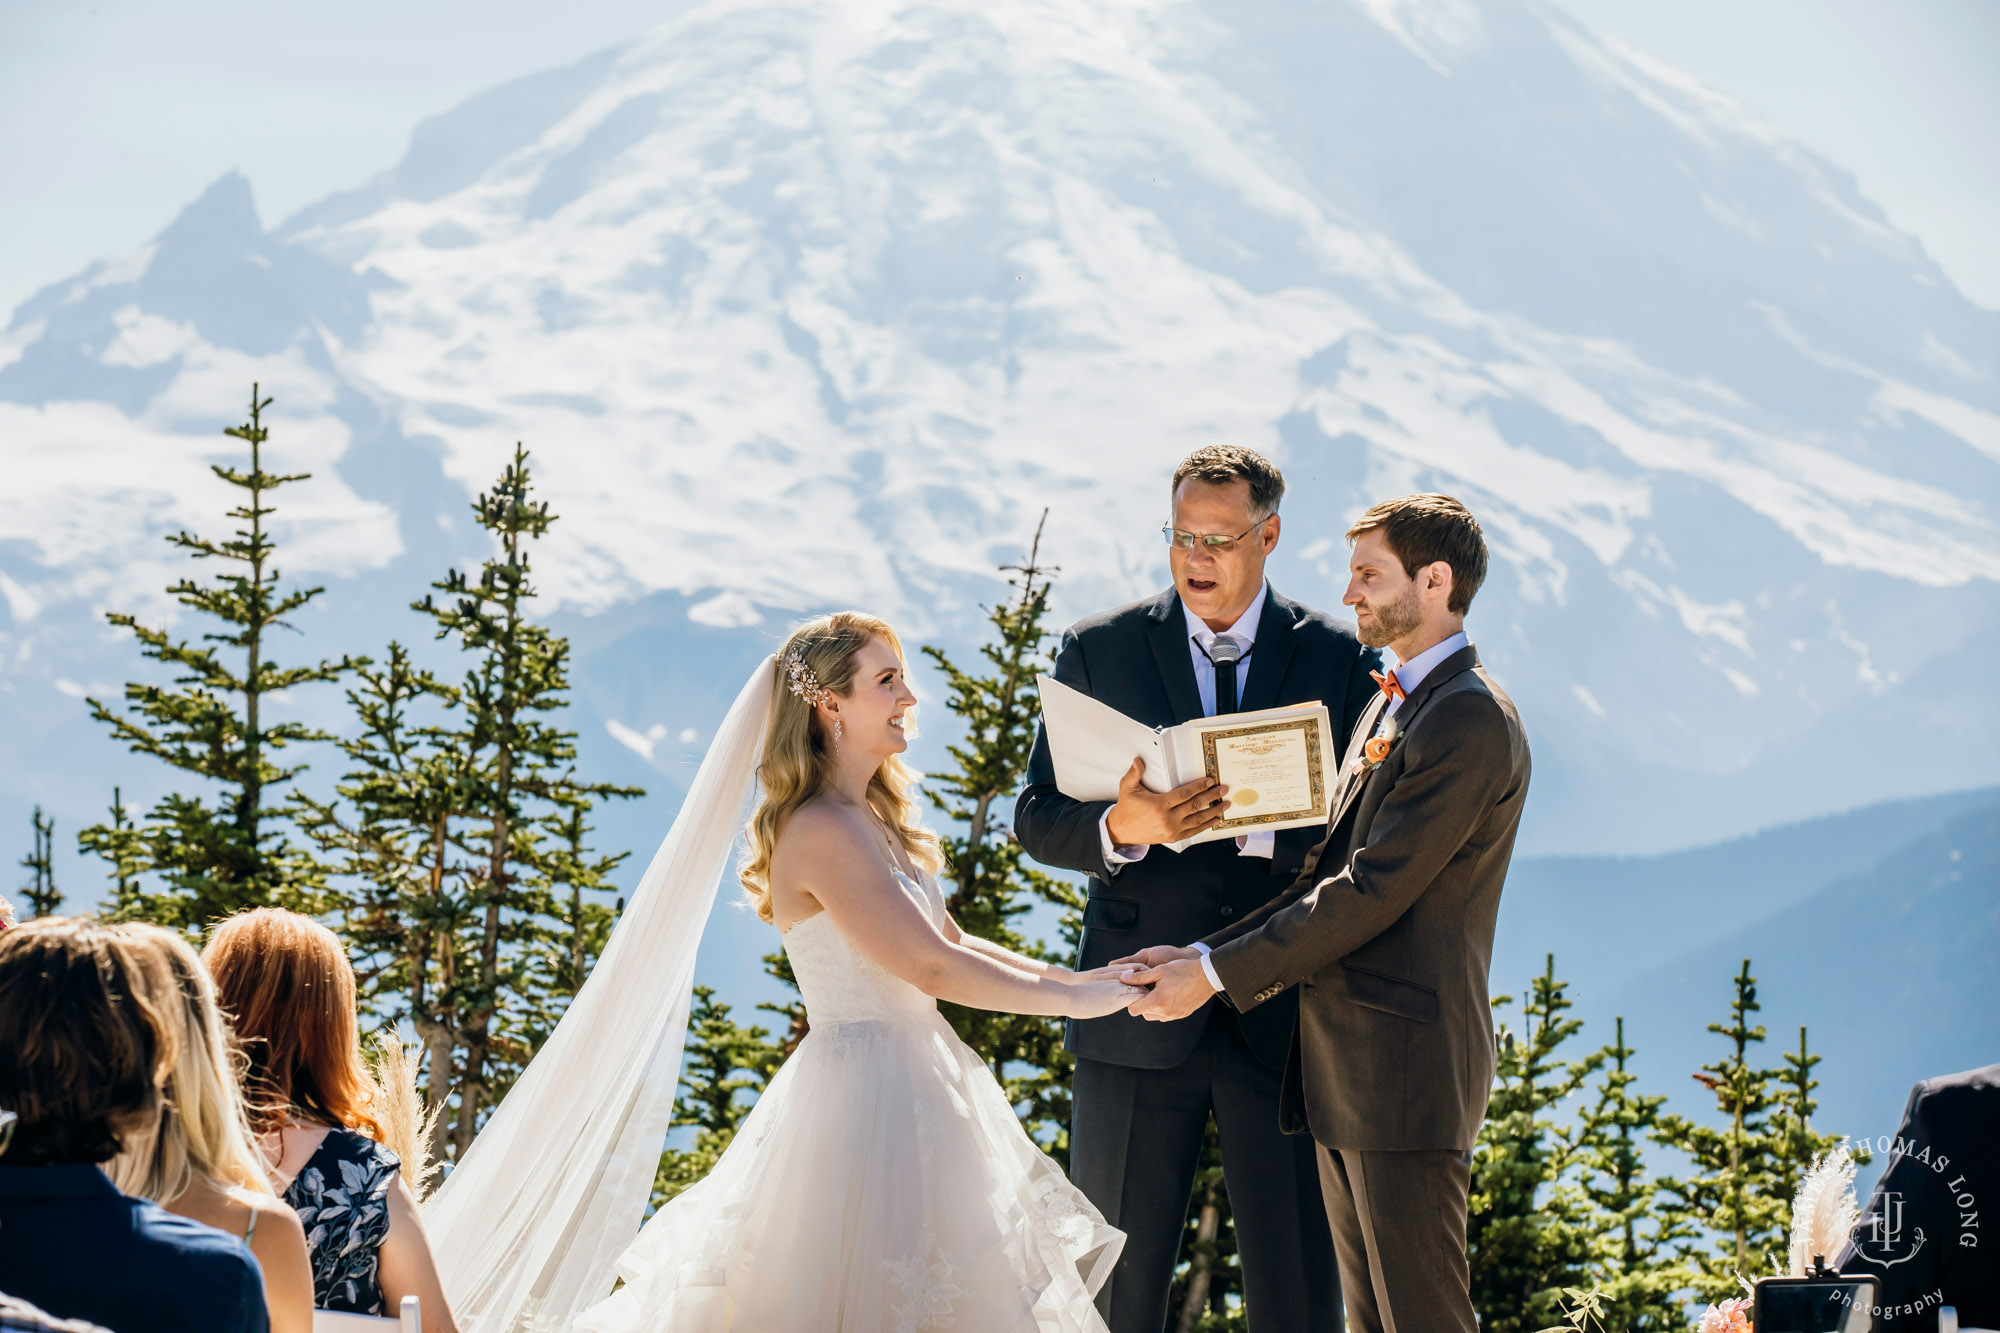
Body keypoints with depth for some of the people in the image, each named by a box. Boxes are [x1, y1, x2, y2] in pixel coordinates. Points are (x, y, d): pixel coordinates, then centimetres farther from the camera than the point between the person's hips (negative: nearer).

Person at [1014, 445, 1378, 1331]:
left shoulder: (1337, 658, 5)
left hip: (1284, 1015, 0)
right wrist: (1123, 827, -18)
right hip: (1140, 1015, 1)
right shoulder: (1098, 651, 7)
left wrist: (1255, 825, -19)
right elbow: (1037, 821, 4)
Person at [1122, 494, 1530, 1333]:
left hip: (1406, 1070, -10)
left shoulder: (1470, 719, -14)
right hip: (1344, 1071, 10)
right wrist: (1205, 952, 5)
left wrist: (1217, 973, -14)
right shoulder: (1392, 706, 19)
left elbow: (1373, 889, -18)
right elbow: (1329, 876, 18)